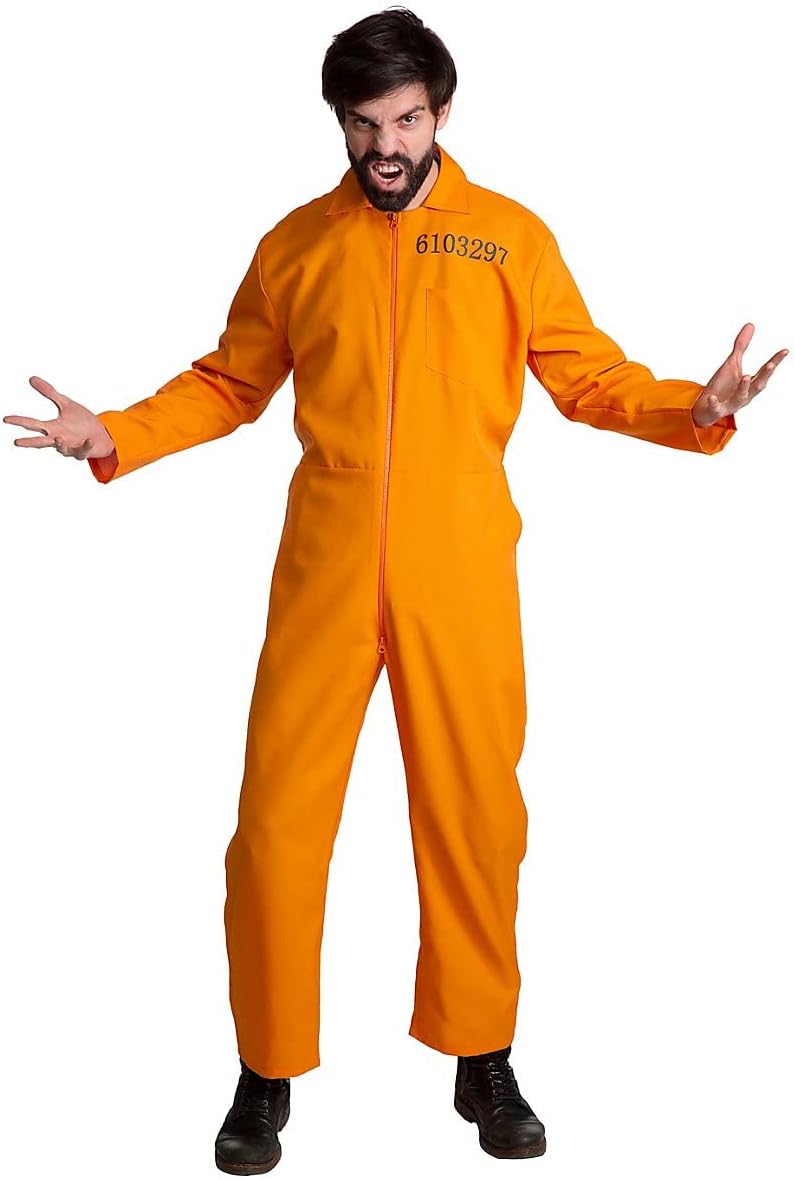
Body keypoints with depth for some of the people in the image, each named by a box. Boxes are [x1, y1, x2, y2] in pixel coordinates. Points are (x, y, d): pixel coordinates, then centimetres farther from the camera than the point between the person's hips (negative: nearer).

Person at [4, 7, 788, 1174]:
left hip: (462, 577, -1)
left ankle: (483, 1060, 26)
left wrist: (694, 410, -10)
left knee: (476, 814, 7)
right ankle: (268, 1073, 19)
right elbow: (228, 385, 13)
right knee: (278, 815, 2)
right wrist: (115, 435, 1)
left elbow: (591, 378, 6)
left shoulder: (514, 237, 5)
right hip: (323, 571, 1)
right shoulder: (295, 243, 8)